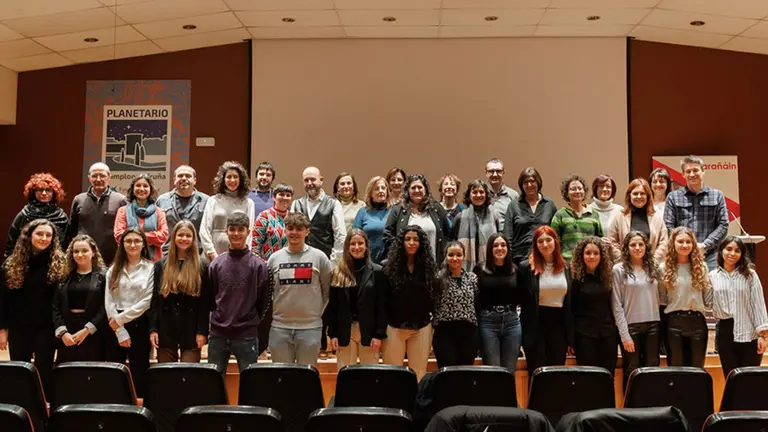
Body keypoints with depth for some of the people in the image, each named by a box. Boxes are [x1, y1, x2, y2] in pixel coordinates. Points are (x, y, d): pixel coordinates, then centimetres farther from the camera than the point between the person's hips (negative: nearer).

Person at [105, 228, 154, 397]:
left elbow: (147, 301, -8)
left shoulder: (151, 268, -1)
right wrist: (121, 332, -7)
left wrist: (121, 318, -10)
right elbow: (109, 302, 2)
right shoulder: (114, 269, 9)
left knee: (138, 373, 3)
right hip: (115, 328, 3)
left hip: (140, 325, -3)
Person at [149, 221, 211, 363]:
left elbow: (205, 302, -3)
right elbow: (154, 299, 5)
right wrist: (152, 328, -2)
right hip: (166, 329, 2)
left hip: (191, 329, -2)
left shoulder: (201, 267, 0)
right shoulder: (161, 265, 6)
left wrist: (202, 331, -9)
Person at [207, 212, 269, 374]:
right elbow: (210, 297, 10)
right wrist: (218, 316, 5)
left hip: (247, 335, -2)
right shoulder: (216, 264, 5)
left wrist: (251, 322, 2)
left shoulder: (258, 265, -3)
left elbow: (263, 301, 0)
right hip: (217, 334, 3)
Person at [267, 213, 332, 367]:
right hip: (280, 327, 2)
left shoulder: (319, 257, -1)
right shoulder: (274, 258, 5)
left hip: (310, 327, -2)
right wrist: (272, 313, 6)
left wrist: (319, 312, 1)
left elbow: (328, 290, 3)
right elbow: (267, 291, 12)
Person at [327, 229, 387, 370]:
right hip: (344, 331, 1)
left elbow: (381, 306, -2)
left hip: (369, 331, -1)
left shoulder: (377, 271, 0)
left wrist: (379, 334, -8)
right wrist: (332, 334, -1)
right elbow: (332, 306, 5)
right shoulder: (337, 273, 5)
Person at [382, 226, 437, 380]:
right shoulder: (390, 266, -3)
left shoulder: (428, 267, 5)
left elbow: (433, 297, 7)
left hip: (421, 328, 2)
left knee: (419, 373, 8)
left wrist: (433, 322, 1)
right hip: (394, 327, -2)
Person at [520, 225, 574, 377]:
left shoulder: (566, 268, 6)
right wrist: (524, 331, -6)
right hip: (535, 326, -3)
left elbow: (571, 303, 9)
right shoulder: (527, 268, -6)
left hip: (559, 325, 3)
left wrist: (571, 337, 7)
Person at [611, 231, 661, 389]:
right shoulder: (619, 269, -4)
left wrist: (661, 324, 2)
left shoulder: (653, 268, 10)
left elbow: (658, 298, 11)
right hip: (631, 326, -4)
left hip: (652, 325, 4)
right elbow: (617, 305, -7)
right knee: (632, 372, 5)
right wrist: (624, 334, -12)